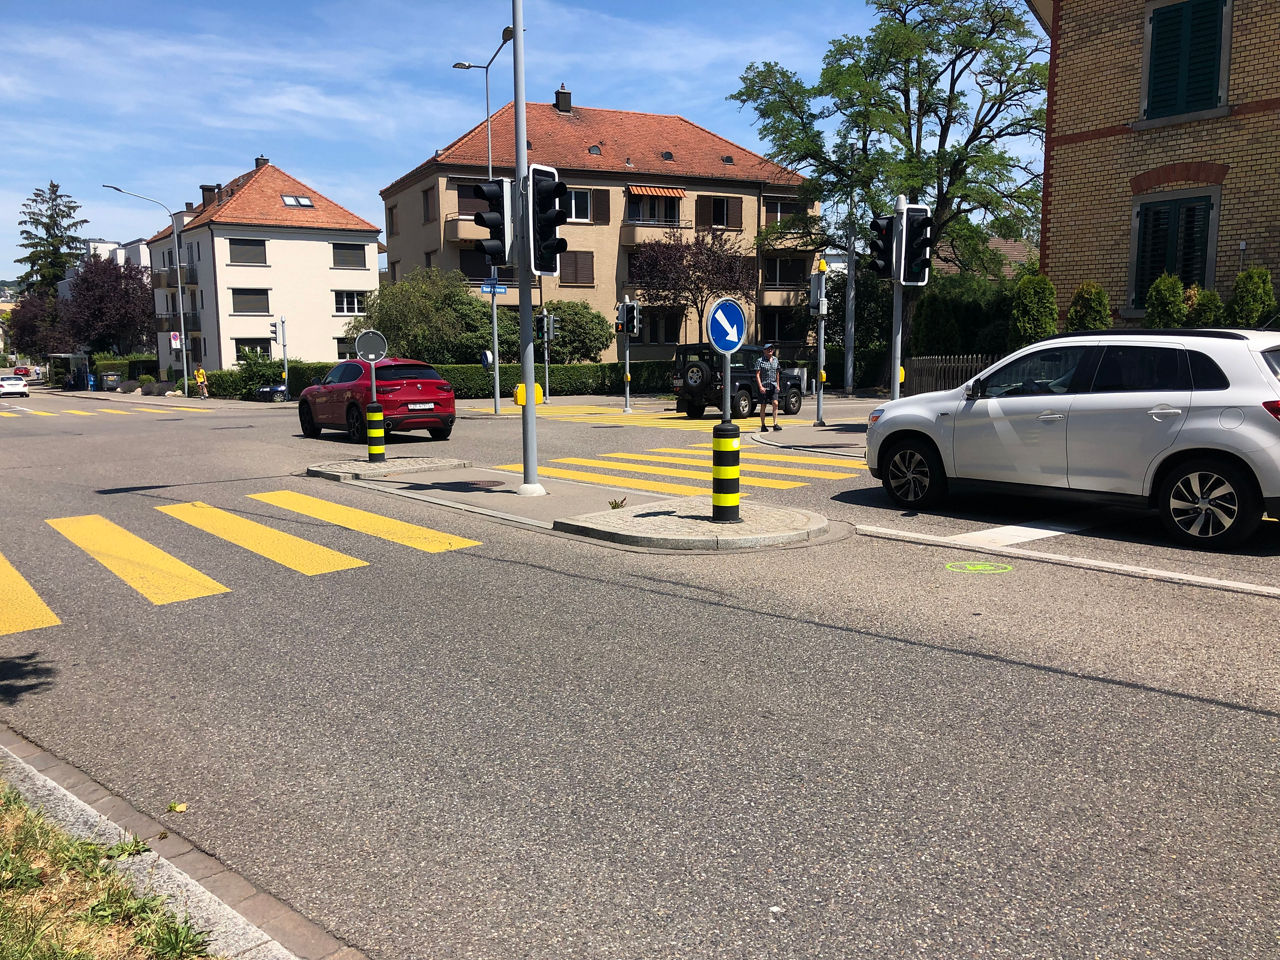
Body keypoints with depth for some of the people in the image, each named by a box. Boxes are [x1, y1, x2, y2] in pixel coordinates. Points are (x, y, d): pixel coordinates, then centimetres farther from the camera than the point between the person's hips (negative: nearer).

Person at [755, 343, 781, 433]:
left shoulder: (775, 360, 12)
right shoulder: (760, 361, -4)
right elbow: (757, 375, -9)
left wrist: (777, 385, 19)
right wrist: (760, 387, -18)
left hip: (773, 386, 4)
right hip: (764, 386, -4)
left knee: (775, 403, -11)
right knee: (763, 406, 3)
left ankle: (775, 424, -13)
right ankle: (763, 426, 11)